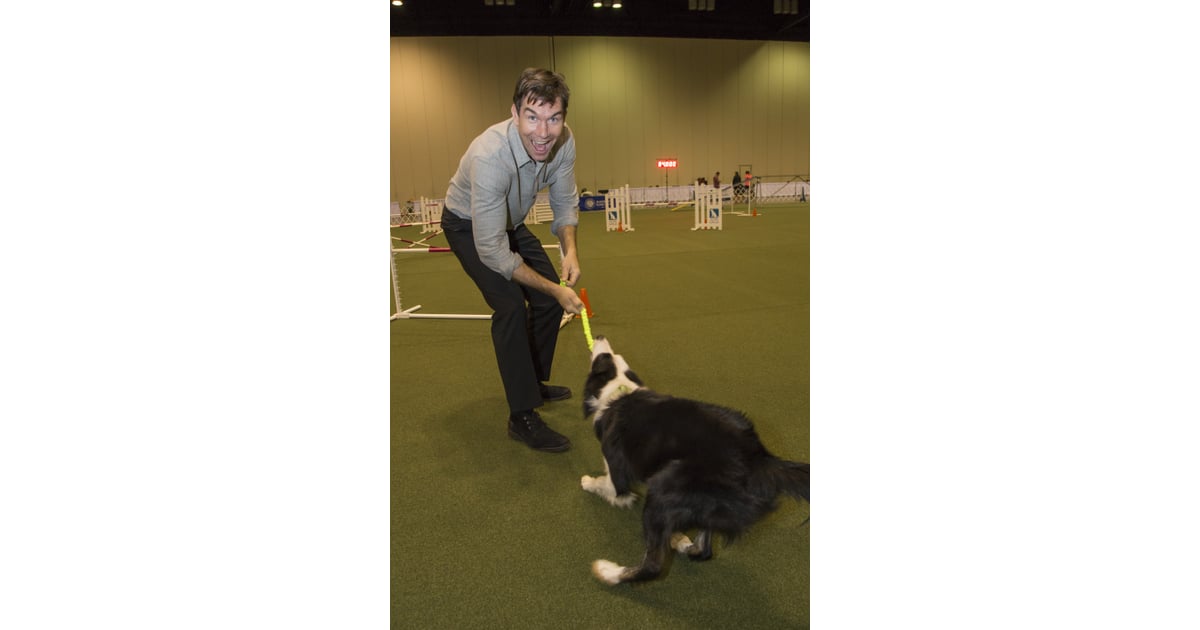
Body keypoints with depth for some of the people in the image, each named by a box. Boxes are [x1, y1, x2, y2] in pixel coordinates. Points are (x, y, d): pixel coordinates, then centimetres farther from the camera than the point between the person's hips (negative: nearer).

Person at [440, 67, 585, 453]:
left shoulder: (563, 142, -22)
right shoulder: (489, 157, -40)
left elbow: (564, 201, -5)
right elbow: (491, 250, -36)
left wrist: (570, 249, -24)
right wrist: (554, 290, -31)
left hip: (510, 222, 7)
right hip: (467, 226, -6)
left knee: (550, 296, 5)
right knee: (511, 306, -21)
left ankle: (535, 382, 27)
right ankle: (522, 418, -11)